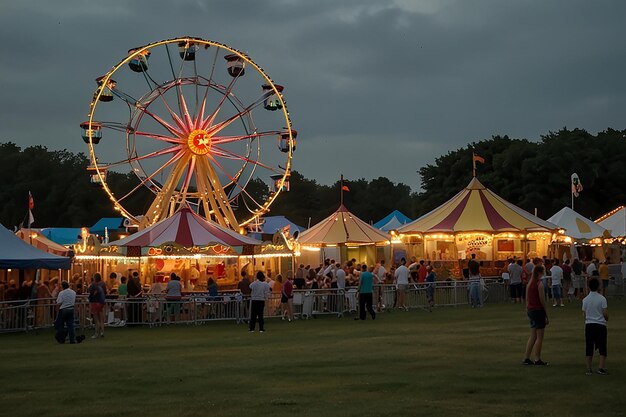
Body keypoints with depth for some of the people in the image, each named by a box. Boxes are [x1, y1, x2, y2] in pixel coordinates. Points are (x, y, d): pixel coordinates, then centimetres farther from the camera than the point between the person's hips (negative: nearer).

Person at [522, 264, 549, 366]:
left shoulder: (529, 283, 8)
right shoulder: (540, 283, -14)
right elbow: (542, 300, -15)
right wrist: (546, 316, -9)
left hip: (531, 310, 8)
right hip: (538, 310, -8)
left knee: (533, 336, 14)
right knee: (540, 336, 1)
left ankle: (526, 358, 13)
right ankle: (537, 359, 5)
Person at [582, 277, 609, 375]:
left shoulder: (585, 300, -1)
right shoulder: (602, 299, -9)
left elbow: (584, 314, 5)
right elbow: (605, 314, -11)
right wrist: (606, 319, 11)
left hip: (589, 325, 3)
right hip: (600, 324, -3)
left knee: (589, 348, 8)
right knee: (602, 347, 3)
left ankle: (589, 368, 11)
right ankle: (601, 367, -5)